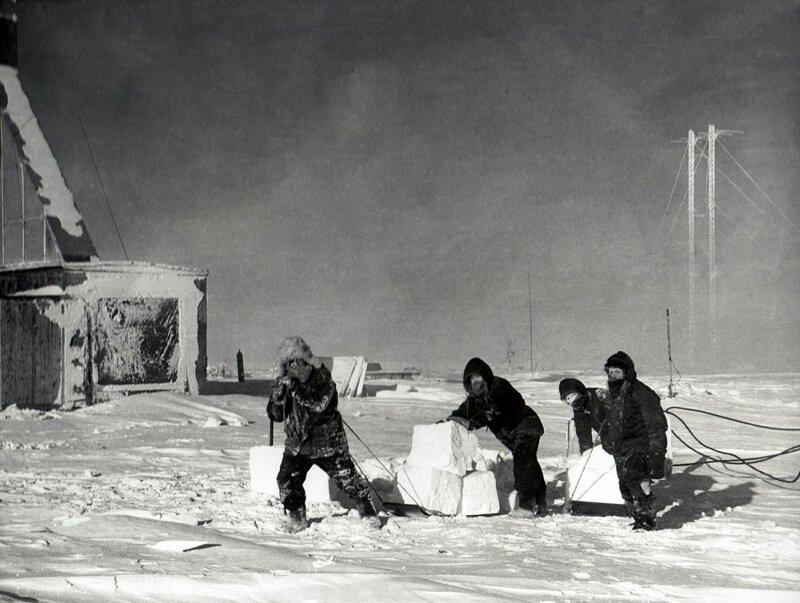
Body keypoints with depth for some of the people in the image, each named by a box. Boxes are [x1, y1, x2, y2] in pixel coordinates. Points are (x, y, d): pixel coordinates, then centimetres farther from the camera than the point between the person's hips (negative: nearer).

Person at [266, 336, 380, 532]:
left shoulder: (322, 378, -12)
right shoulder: (284, 382, 1)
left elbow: (320, 404, -27)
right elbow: (275, 414, -1)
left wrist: (296, 388, -33)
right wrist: (278, 394, -20)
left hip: (327, 442, -4)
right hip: (297, 443, 4)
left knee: (346, 477, -1)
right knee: (287, 481, -7)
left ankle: (368, 513, 17)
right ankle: (297, 519, 14)